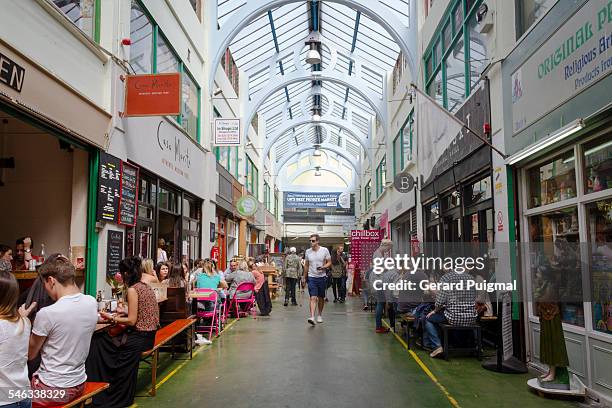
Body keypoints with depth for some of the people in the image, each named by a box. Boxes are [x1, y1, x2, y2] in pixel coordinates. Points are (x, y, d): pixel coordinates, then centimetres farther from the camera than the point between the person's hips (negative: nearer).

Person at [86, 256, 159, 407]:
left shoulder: (132, 289, -14)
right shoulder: (146, 286, 11)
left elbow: (132, 321, -15)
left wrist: (112, 318, -4)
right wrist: (126, 312, 21)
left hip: (140, 338, -8)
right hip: (148, 335, 8)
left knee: (98, 342, 1)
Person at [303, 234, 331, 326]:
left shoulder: (324, 250, -3)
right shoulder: (308, 251, 3)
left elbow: (329, 262, 0)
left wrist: (323, 267, -20)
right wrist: (304, 277, 15)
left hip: (322, 277, 0)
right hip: (311, 277, 0)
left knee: (321, 298, 12)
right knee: (313, 298, -11)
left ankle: (319, 315, 29)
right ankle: (312, 317, -17)